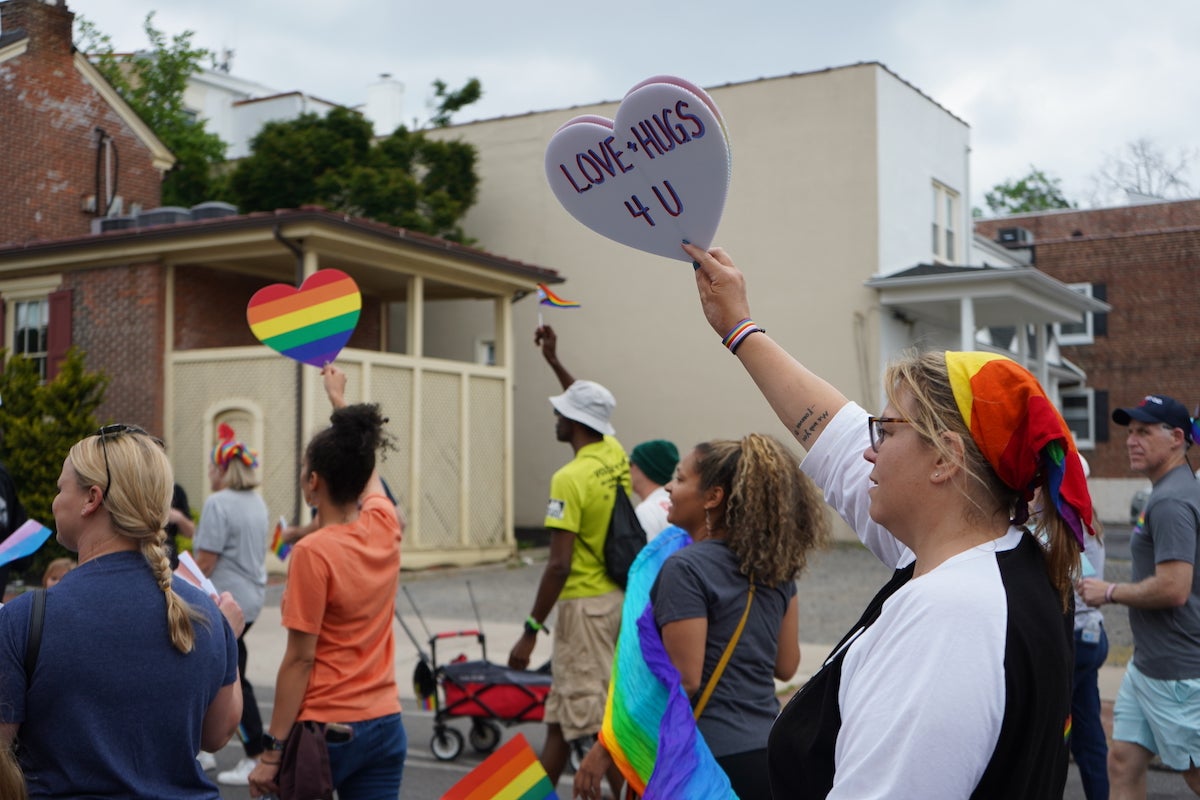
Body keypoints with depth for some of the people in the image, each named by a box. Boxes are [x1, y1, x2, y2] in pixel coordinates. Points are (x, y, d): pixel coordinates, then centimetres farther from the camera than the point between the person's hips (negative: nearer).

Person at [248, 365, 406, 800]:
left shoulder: (313, 553, -16)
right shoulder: (385, 527, 1)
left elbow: (299, 659, -15)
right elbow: (364, 469, 23)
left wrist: (272, 750, -10)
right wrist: (339, 397, 38)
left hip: (324, 730, -6)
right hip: (385, 726, 6)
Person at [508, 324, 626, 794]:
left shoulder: (570, 479, -19)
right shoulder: (616, 456, 4)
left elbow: (559, 565, -22)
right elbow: (590, 408, 27)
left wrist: (531, 630, -16)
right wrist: (554, 362, 32)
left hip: (585, 606, -9)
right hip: (617, 595, 9)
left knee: (600, 720, -1)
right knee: (560, 717, 17)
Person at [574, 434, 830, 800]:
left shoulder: (686, 568, -15)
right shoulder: (775, 565, 6)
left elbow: (683, 680, -18)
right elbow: (786, 666, 11)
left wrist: (605, 747, -14)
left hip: (712, 759, -8)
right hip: (770, 752, 8)